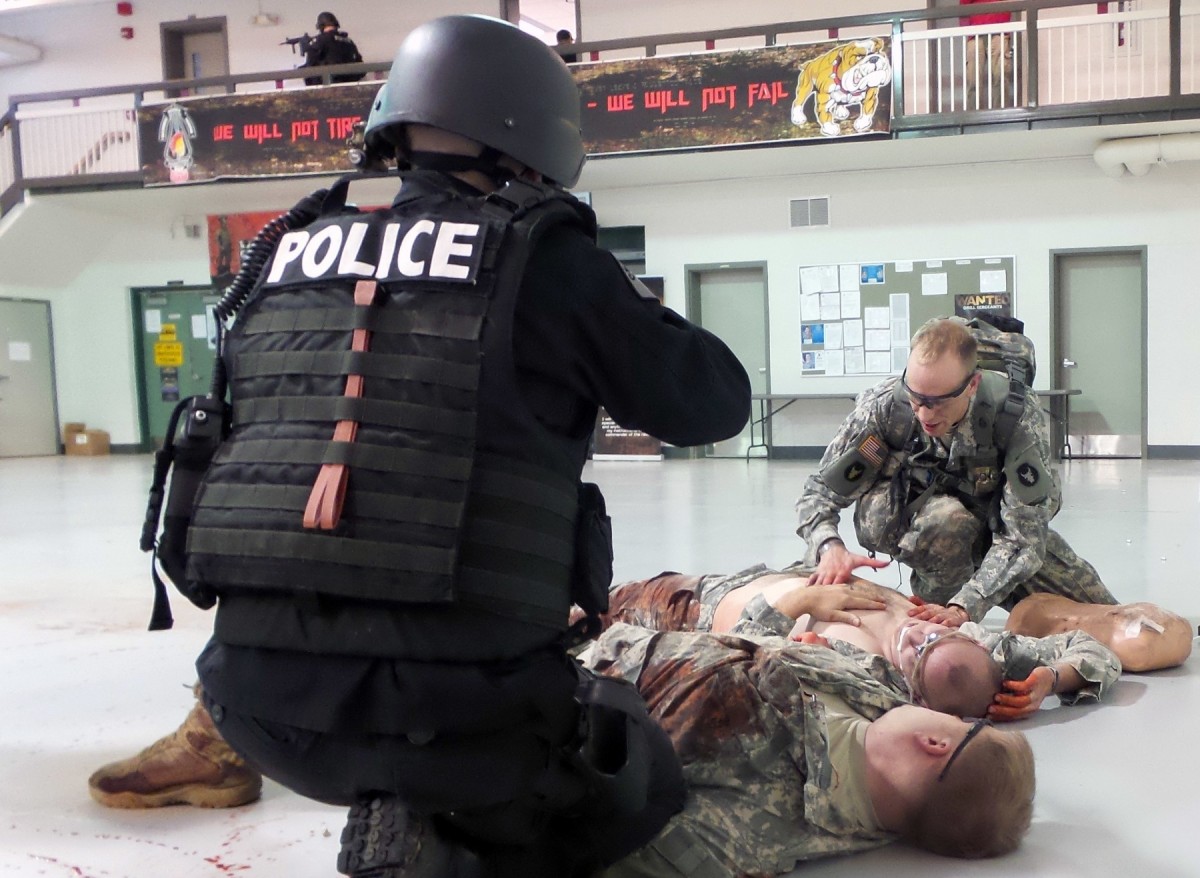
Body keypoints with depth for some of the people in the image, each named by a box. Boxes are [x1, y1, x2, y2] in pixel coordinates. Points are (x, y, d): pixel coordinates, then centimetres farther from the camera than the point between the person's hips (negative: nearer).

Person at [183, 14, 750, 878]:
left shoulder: (293, 257, 9)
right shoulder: (544, 257, -5)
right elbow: (715, 402, 5)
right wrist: (628, 313, 21)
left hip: (257, 693, 7)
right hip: (450, 703, -6)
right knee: (638, 783, 22)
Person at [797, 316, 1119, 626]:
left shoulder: (1017, 415, -32)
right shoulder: (884, 406, -31)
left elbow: (1022, 535, -34)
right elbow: (820, 490, -22)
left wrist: (964, 609, -46)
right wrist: (830, 548, -44)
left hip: (993, 518, 2)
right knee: (944, 519, -39)